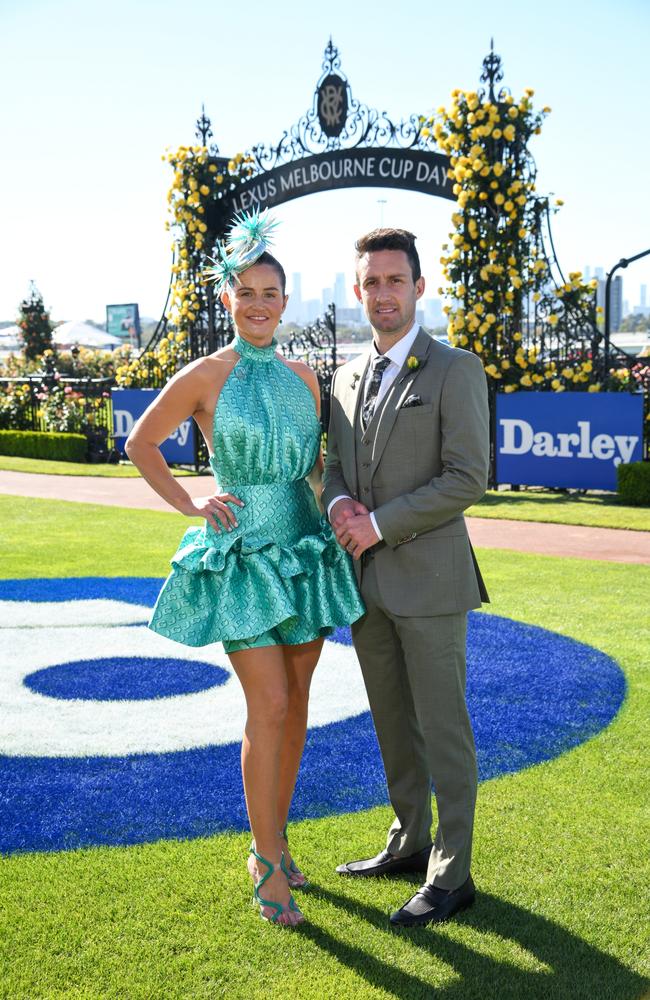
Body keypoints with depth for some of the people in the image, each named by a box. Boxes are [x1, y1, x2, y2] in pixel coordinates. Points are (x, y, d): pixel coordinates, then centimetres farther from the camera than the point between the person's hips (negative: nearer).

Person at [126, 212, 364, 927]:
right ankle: (268, 864, 6)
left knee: (294, 704, 10)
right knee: (268, 707, -8)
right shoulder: (206, 376, -5)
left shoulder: (303, 376, 8)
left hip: (307, 549, 5)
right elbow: (140, 444, 4)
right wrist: (189, 505, -2)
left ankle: (273, 839, 25)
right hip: (242, 554, -5)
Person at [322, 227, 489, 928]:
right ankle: (408, 843, 33)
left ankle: (450, 876, 14)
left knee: (442, 729, 2)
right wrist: (338, 503, -5)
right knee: (392, 724, 17)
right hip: (365, 579, 7)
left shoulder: (455, 370, -8)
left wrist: (380, 524, -16)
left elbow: (469, 477, -14)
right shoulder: (347, 377, 12)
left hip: (428, 578, -6)